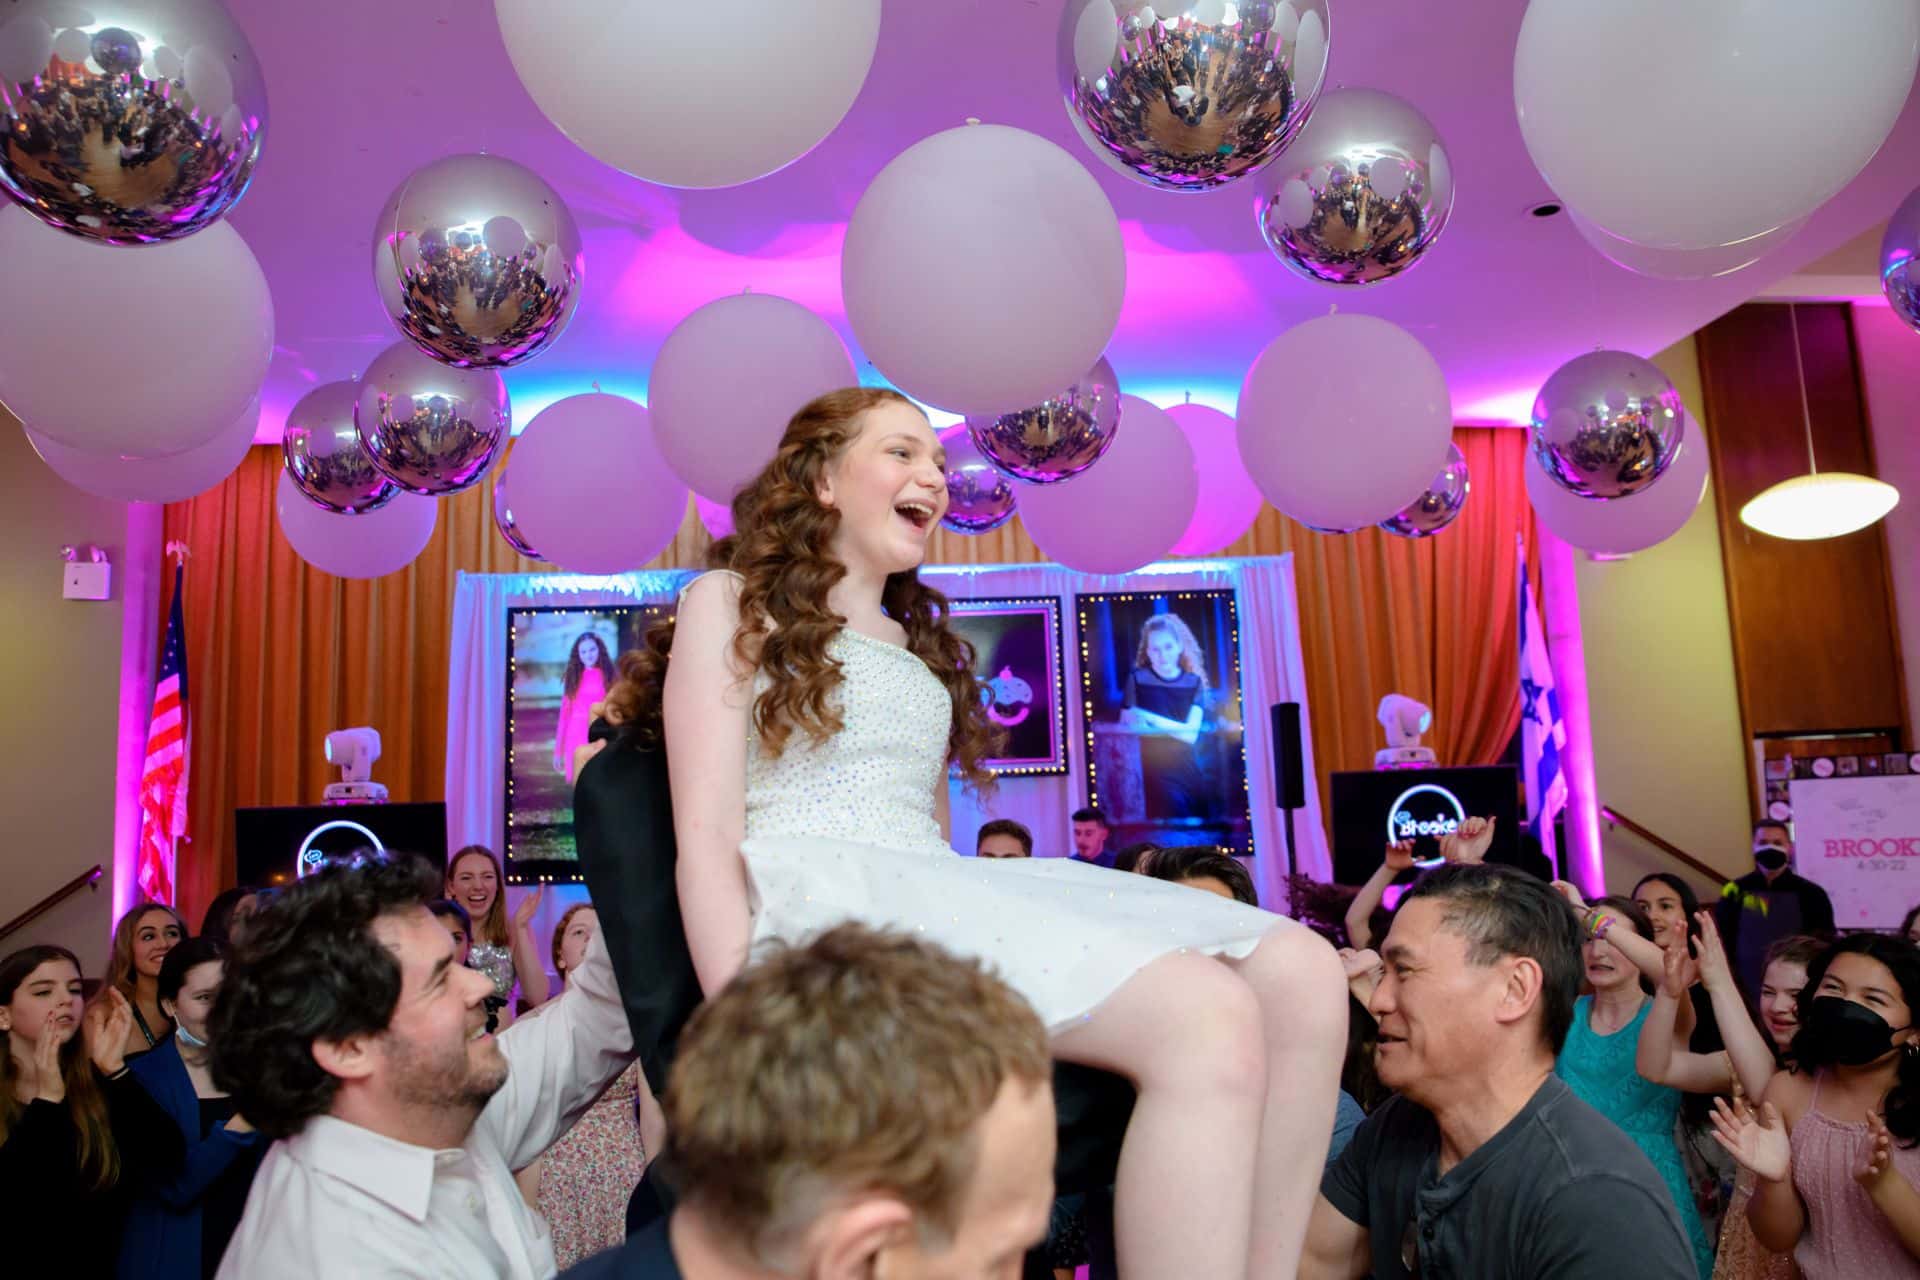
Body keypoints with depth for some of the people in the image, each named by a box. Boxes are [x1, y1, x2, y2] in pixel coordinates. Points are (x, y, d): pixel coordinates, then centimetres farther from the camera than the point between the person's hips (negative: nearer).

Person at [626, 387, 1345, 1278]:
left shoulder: (919, 643, 30)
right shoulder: (734, 606, 10)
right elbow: (706, 839, -2)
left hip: (946, 896, 7)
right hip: (823, 906, -7)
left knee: (1299, 974, -17)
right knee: (1207, 1017, -29)